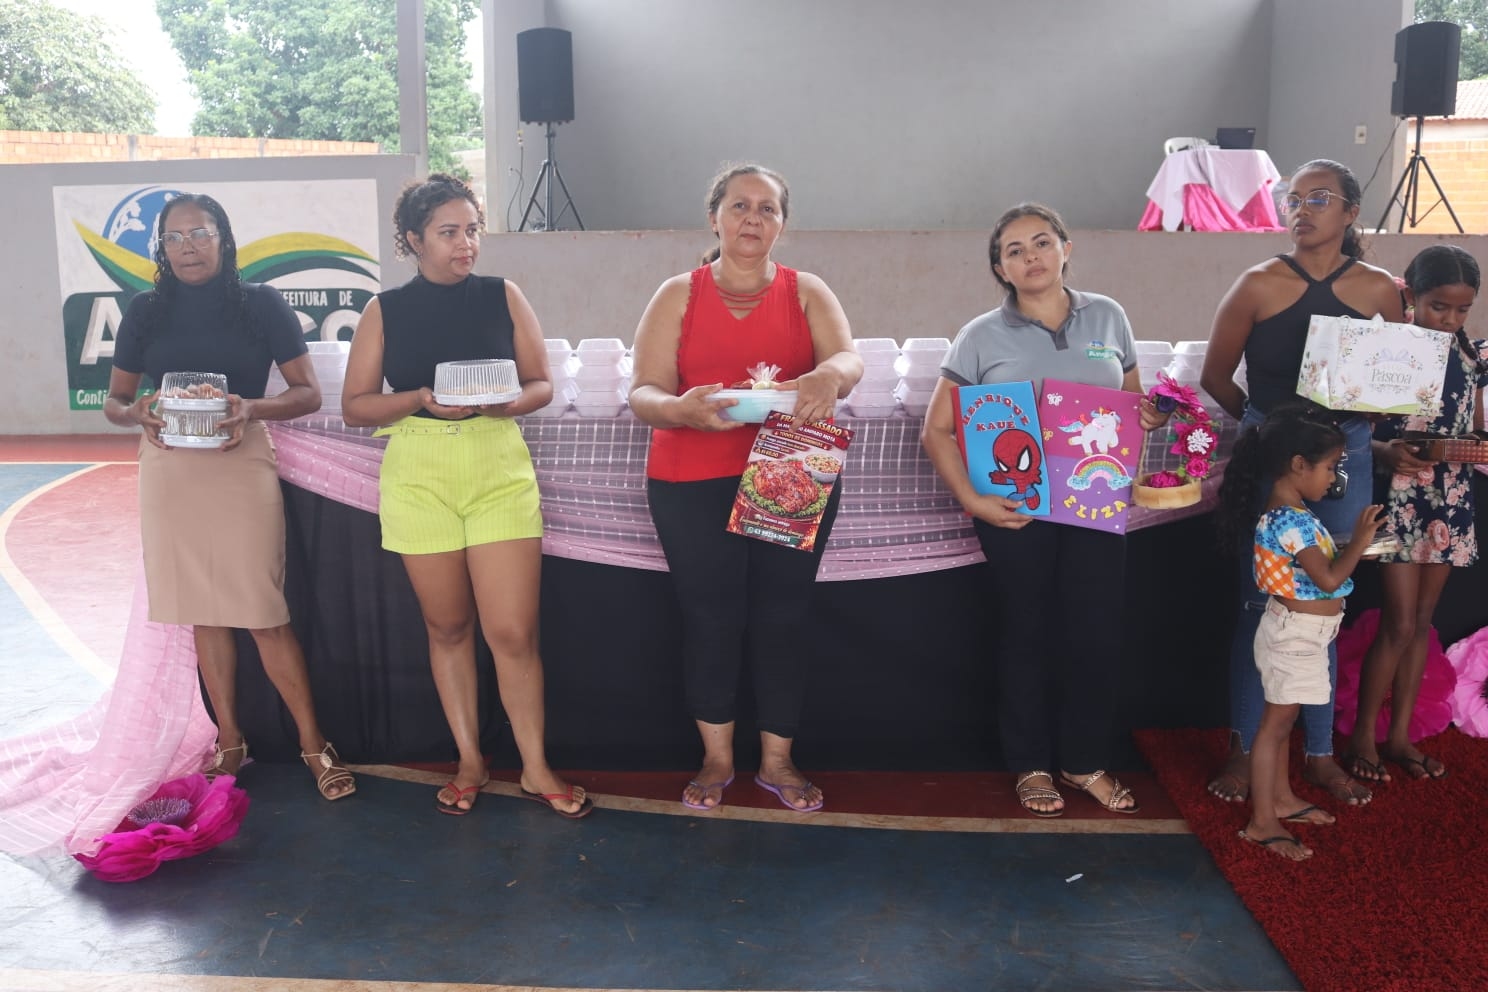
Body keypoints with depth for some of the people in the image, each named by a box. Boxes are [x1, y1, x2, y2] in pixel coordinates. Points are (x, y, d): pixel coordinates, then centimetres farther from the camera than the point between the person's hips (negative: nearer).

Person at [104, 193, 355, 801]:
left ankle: (313, 744, 4)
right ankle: (230, 741, 22)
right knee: (203, 613, 9)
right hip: (168, 471, 4)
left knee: (264, 613, -6)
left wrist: (253, 408, -19)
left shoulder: (261, 304, 1)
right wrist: (138, 414, -11)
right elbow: (114, 401, 12)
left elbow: (308, 393, -1)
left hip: (240, 466, -3)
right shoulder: (146, 311, 9)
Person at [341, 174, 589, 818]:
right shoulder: (385, 311, 5)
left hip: (499, 468, 0)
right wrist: (421, 399, -14)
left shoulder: (503, 296, 5)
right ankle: (470, 761, 24)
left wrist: (506, 401, -15)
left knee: (513, 631, -5)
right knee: (448, 626, 9)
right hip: (419, 474, 1)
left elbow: (542, 384, 7)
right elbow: (355, 405, 3)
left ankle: (536, 767, 11)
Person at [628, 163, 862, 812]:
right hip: (693, 484, 0)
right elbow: (643, 394, -7)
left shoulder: (807, 293, 6)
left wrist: (829, 376, -37)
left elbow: (849, 360, -12)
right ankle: (717, 758, 23)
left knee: (783, 618, 4)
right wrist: (680, 408, -31)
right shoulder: (678, 295, 4)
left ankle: (777, 761, 21)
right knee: (710, 618, 4)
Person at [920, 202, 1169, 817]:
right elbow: (937, 430, -3)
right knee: (1025, 635, 8)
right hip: (1015, 510, -2)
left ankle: (1087, 761, 25)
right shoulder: (982, 337, -2)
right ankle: (1031, 766, 25)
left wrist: (1150, 417, -6)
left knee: (1095, 631, 5)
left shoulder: (1108, 317, 7)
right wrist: (972, 500, -15)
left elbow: (1135, 403, 18)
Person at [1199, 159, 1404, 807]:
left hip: (1346, 459, 2)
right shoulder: (1259, 284, -2)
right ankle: (1243, 748, 16)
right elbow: (1215, 376, 3)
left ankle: (1320, 753, 25)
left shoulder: (1380, 289, 4)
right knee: (1258, 603, 2)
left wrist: (1351, 419, -3)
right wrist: (1267, 422, 5)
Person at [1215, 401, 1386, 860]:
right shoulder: (1294, 522, -25)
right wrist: (1360, 540, -16)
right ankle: (1262, 822, 5)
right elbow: (1329, 579, -25)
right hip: (1295, 636, -10)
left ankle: (1282, 798, 35)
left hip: (1298, 634, 10)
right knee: (1276, 723, -3)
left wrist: (1353, 543, 8)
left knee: (1281, 720, 20)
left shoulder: (1287, 513, 7)